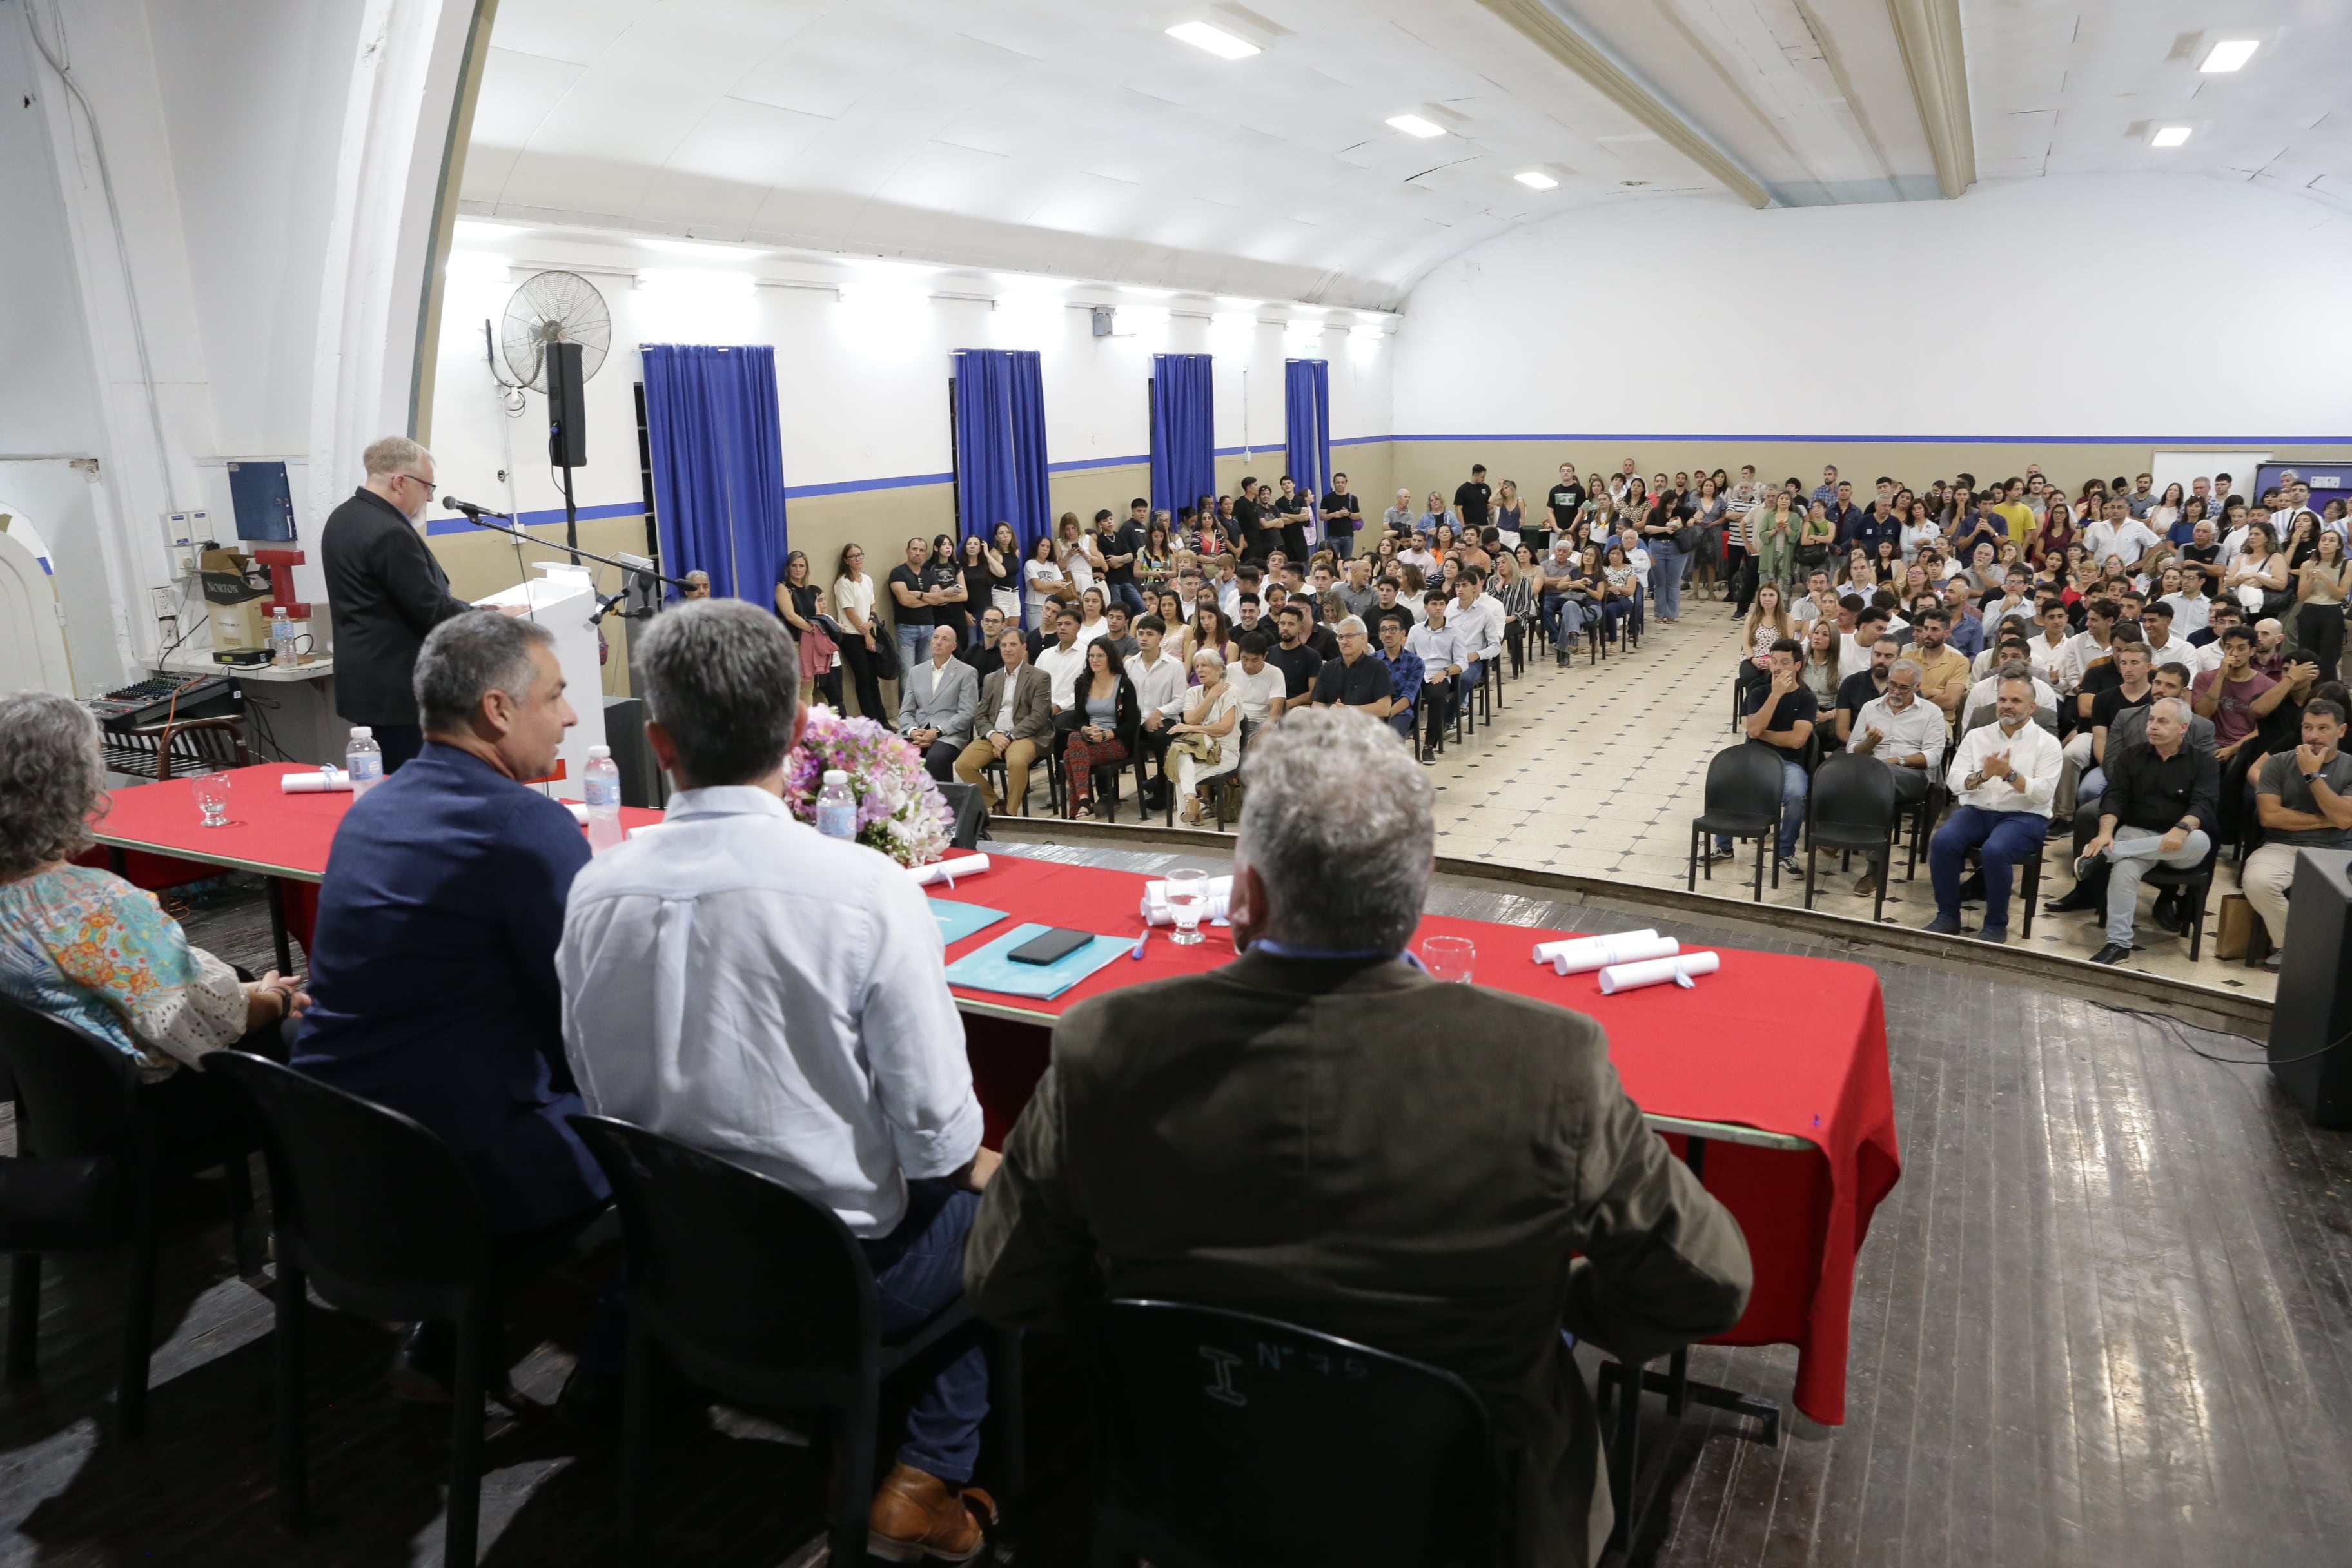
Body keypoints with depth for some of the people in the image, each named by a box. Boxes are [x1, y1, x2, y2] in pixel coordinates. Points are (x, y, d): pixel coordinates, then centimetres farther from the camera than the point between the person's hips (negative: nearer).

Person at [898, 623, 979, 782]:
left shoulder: (967, 673, 4)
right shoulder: (915, 671, 18)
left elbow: (966, 714, -5)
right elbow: (906, 711, 14)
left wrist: (937, 732, -16)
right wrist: (913, 731, -8)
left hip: (949, 735, -3)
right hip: (918, 732, 4)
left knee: (935, 758, -36)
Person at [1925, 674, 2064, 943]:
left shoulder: (2047, 743, 1)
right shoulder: (1976, 735, 10)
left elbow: (2044, 793, -11)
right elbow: (1953, 782, 0)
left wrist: (2009, 774, -25)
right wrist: (1983, 775, -19)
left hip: (2024, 817, -3)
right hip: (1976, 811, 3)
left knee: (1994, 850, -34)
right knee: (1942, 841, -27)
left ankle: (1996, 925, -14)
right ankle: (1948, 917, -12)